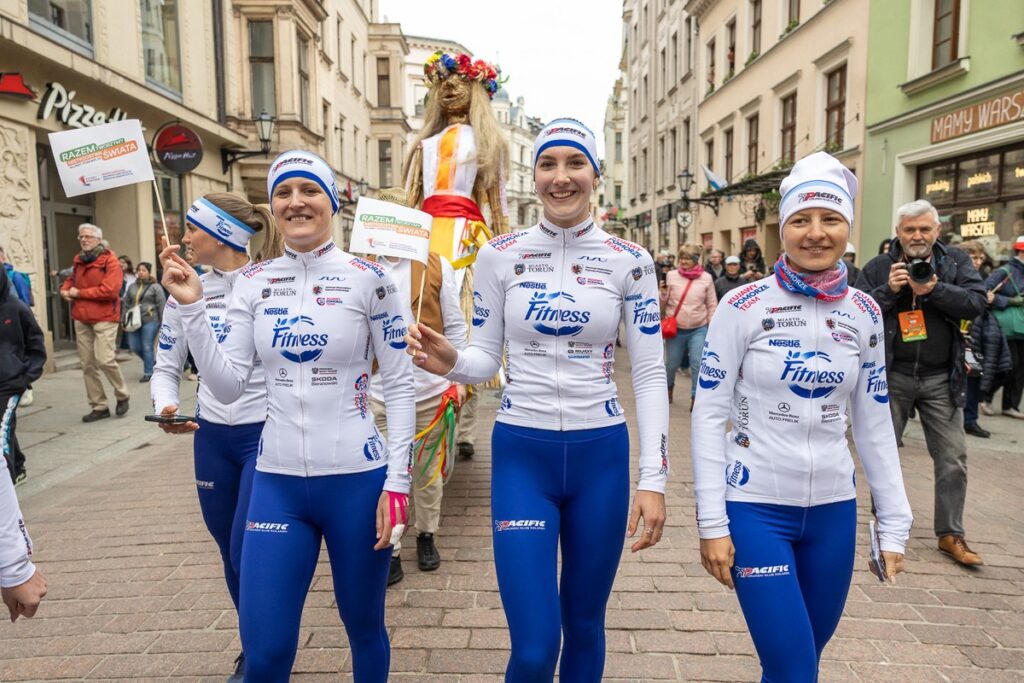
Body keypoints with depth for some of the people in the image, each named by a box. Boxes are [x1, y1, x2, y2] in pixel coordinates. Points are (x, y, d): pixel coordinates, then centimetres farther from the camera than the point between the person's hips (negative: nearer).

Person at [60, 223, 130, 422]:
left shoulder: (109, 260, -9)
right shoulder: (79, 260, 13)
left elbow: (110, 290, -20)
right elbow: (71, 279, 30)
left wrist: (78, 293, -11)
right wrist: (65, 290, 6)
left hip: (104, 318, -7)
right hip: (81, 319, 7)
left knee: (104, 359, -16)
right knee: (87, 364, 7)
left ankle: (122, 396, 9)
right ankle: (99, 406, 15)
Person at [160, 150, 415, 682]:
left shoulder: (369, 278, -6)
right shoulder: (252, 282, 4)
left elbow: (399, 385, -5)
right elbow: (227, 386, 0)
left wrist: (396, 481, -9)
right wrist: (190, 306, -9)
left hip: (357, 479, -2)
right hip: (276, 483, 3)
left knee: (364, 629, 16)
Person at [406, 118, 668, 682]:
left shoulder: (629, 262, -1)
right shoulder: (499, 256, -1)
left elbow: (650, 373, -1)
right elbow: (486, 359, 3)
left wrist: (653, 479, -6)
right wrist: (449, 363, -21)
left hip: (601, 455, 1)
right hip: (521, 454, -1)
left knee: (583, 625, 17)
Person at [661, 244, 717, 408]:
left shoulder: (706, 278, -1)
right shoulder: (671, 275, -3)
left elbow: (712, 305, 4)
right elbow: (663, 302, 1)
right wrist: (663, 292, -19)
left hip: (699, 329, 0)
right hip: (675, 329, 0)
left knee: (698, 364, -5)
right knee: (672, 363, 10)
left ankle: (696, 397, 9)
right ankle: (668, 387, 39)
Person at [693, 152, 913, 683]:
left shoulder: (864, 314, 2)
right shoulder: (746, 306, -11)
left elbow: (873, 424, 9)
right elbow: (709, 415, -10)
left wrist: (894, 522, 7)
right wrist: (712, 523, -12)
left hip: (834, 510, 5)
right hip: (755, 508, -4)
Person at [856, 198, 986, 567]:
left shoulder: (957, 261, 3)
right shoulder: (877, 267, 0)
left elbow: (977, 302, -8)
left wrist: (934, 290, -20)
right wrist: (888, 291, -19)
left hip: (941, 378, 1)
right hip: (891, 375, -1)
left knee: (953, 456, 4)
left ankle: (950, 534, 17)